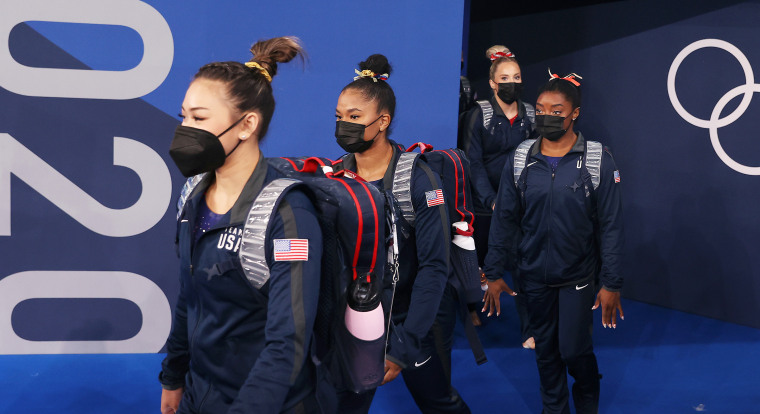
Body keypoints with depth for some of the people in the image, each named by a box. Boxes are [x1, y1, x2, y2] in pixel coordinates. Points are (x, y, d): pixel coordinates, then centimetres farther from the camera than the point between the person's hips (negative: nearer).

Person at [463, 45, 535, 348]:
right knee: (480, 258, 14)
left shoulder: (530, 114, 4)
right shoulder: (480, 113, -5)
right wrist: (491, 200, -18)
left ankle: (529, 331, -1)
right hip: (485, 203, -1)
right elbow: (473, 161, -10)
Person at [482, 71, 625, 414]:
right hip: (534, 276, 3)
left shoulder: (598, 160, -9)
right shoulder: (519, 160, -2)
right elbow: (504, 219, 3)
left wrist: (611, 283, -9)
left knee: (574, 350, 1)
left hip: (578, 276, -2)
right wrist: (494, 273, 2)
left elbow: (610, 225, -7)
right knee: (546, 350, 13)